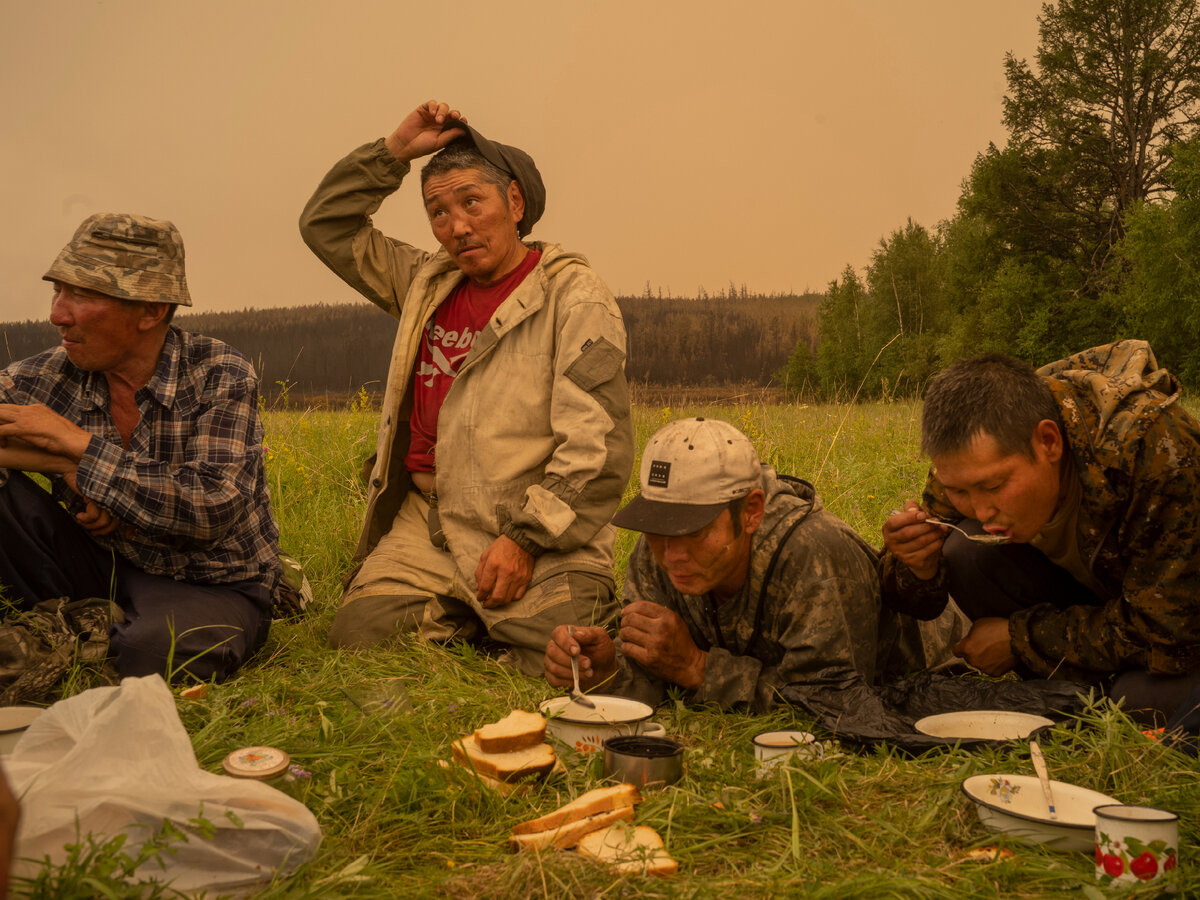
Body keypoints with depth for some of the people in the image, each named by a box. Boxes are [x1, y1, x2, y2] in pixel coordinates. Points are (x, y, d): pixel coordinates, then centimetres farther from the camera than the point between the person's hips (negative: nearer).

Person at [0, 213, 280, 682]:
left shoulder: (220, 376, -15)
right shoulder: (49, 376, -4)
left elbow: (214, 508, -26)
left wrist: (81, 446, -25)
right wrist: (65, 466, -21)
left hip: (213, 589, -3)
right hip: (106, 568, 4)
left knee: (152, 649, -36)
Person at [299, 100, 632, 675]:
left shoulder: (573, 295, -3)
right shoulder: (427, 285, 16)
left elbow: (597, 446, -11)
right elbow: (326, 226, 22)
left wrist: (526, 538, -18)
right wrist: (395, 150, 10)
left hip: (544, 530, -5)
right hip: (431, 520, 5)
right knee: (357, 635, -15)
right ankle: (462, 622, 12)